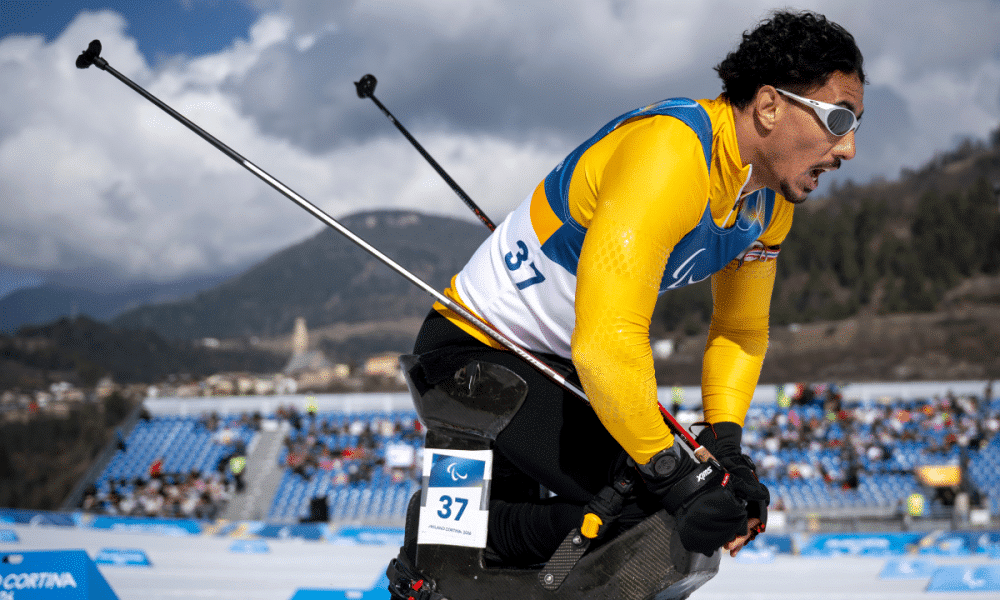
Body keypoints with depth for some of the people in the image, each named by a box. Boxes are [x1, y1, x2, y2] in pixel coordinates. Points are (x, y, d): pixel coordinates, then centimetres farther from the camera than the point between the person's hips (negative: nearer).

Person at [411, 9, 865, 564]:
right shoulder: (667, 154, -31)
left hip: (559, 366, 10)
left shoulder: (771, 198, 0)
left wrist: (724, 443, -3)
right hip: (474, 353, -10)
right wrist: (673, 473, -29)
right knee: (638, 512, -25)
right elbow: (607, 342, -37)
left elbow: (741, 331, 14)